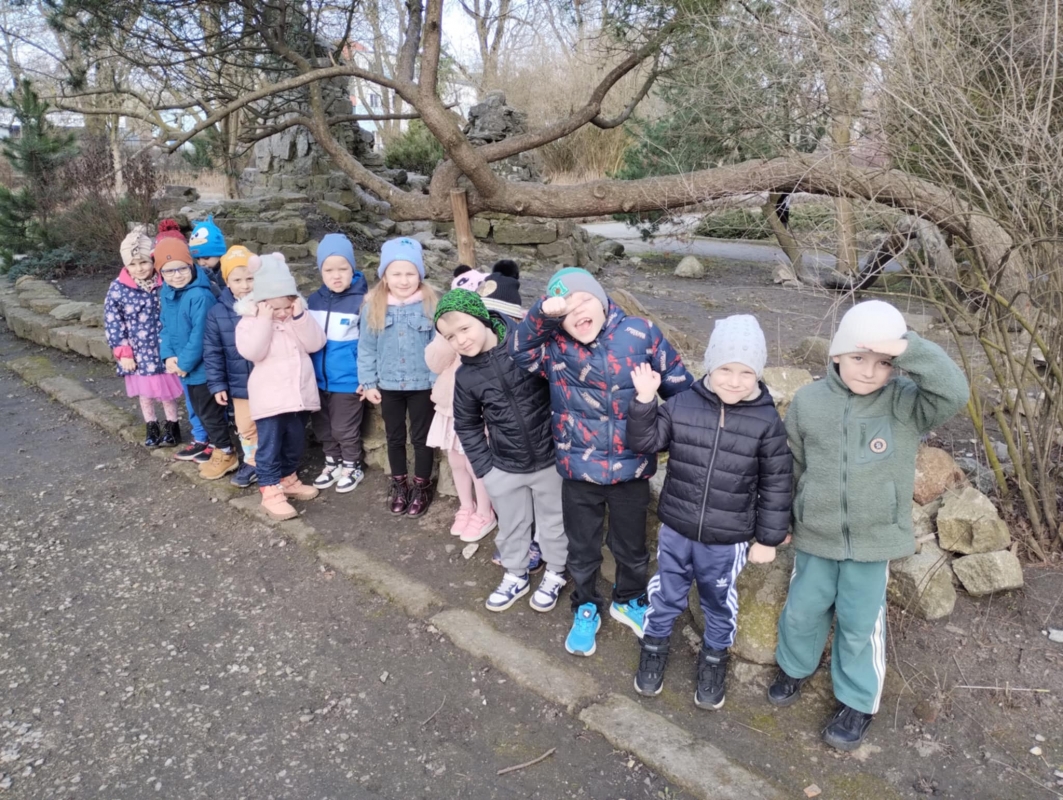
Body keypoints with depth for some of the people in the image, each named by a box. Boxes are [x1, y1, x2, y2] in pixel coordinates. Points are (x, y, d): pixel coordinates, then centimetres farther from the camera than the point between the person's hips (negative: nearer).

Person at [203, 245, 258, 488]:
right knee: (245, 428, 19)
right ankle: (252, 463, 40)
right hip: (240, 385, 3)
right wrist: (217, 384, -2)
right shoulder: (218, 312, -7)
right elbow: (212, 351, -1)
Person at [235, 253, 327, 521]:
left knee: (295, 442, 17)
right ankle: (271, 492, 5)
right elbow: (251, 352, -23)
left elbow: (316, 343, -7)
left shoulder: (299, 315, 4)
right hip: (270, 397, -5)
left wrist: (300, 316, -16)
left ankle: (288, 479, 35)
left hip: (299, 393, 5)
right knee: (269, 446, -1)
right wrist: (264, 320, -23)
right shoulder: (250, 320, -7)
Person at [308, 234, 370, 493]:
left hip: (347, 381, -6)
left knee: (344, 429, 8)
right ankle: (333, 463, 39)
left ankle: (353, 467, 29)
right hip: (317, 379, 6)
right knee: (322, 427, 18)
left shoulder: (361, 302, -14)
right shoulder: (313, 301, 2)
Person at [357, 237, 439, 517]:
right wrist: (368, 383, 0)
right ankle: (398, 483, 38)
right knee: (394, 436, 19)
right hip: (388, 385, 2)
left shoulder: (431, 304, -13)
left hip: (422, 384, -2)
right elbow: (366, 348, 0)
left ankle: (421, 486, 31)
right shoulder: (373, 305, -7)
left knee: (421, 437, 13)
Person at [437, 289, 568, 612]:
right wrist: (482, 466, 3)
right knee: (511, 526, 20)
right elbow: (466, 426, 5)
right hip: (505, 467, 2)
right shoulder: (465, 376, -8)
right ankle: (515, 576, 45)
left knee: (553, 520, 17)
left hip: (549, 458, -2)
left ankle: (555, 574, 42)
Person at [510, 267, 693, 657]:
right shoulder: (553, 345, -6)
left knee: (631, 545, 22)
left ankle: (628, 601, 51)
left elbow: (679, 386, -4)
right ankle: (585, 609, 46)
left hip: (632, 468, 0)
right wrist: (544, 313, -33)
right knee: (582, 549, 20)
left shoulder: (640, 333, -10)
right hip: (578, 470, 0)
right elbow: (519, 348, -21)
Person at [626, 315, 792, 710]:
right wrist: (644, 400, -17)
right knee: (666, 594, 20)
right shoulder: (681, 404, -11)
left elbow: (776, 486, -6)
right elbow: (644, 442, -4)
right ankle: (654, 647, 46)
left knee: (719, 603, 21)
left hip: (727, 540, -1)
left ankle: (714, 659, 47)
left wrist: (768, 539, -2)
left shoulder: (767, 422, -13)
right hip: (676, 530, 1)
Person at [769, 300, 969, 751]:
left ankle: (858, 703, 35)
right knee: (803, 609, 19)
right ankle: (794, 667, 47)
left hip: (874, 539, -2)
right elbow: (790, 466, 3)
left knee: (861, 622, 13)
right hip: (815, 535, 2)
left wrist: (908, 349, -39)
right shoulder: (809, 401, -9)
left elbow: (954, 392, -34)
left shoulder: (906, 403, -13)